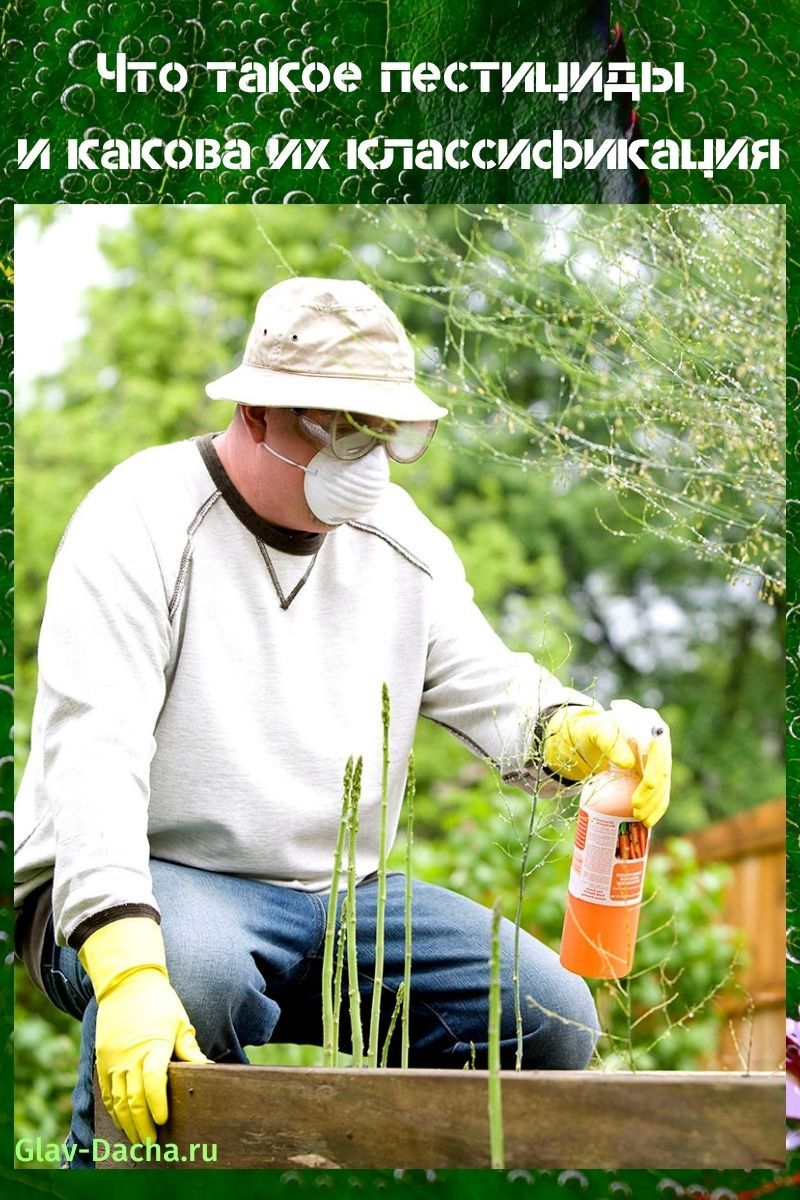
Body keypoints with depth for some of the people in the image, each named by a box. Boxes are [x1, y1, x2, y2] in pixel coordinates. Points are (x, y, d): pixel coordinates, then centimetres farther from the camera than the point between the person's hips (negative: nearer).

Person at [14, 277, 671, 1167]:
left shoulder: (398, 540, 7)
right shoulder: (141, 523, -13)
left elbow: (490, 689, 10)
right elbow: (93, 753, -24)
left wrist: (579, 734, -17)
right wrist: (128, 971, -38)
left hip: (340, 894, 6)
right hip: (147, 888, -6)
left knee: (549, 1019, -11)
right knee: (195, 972, -40)